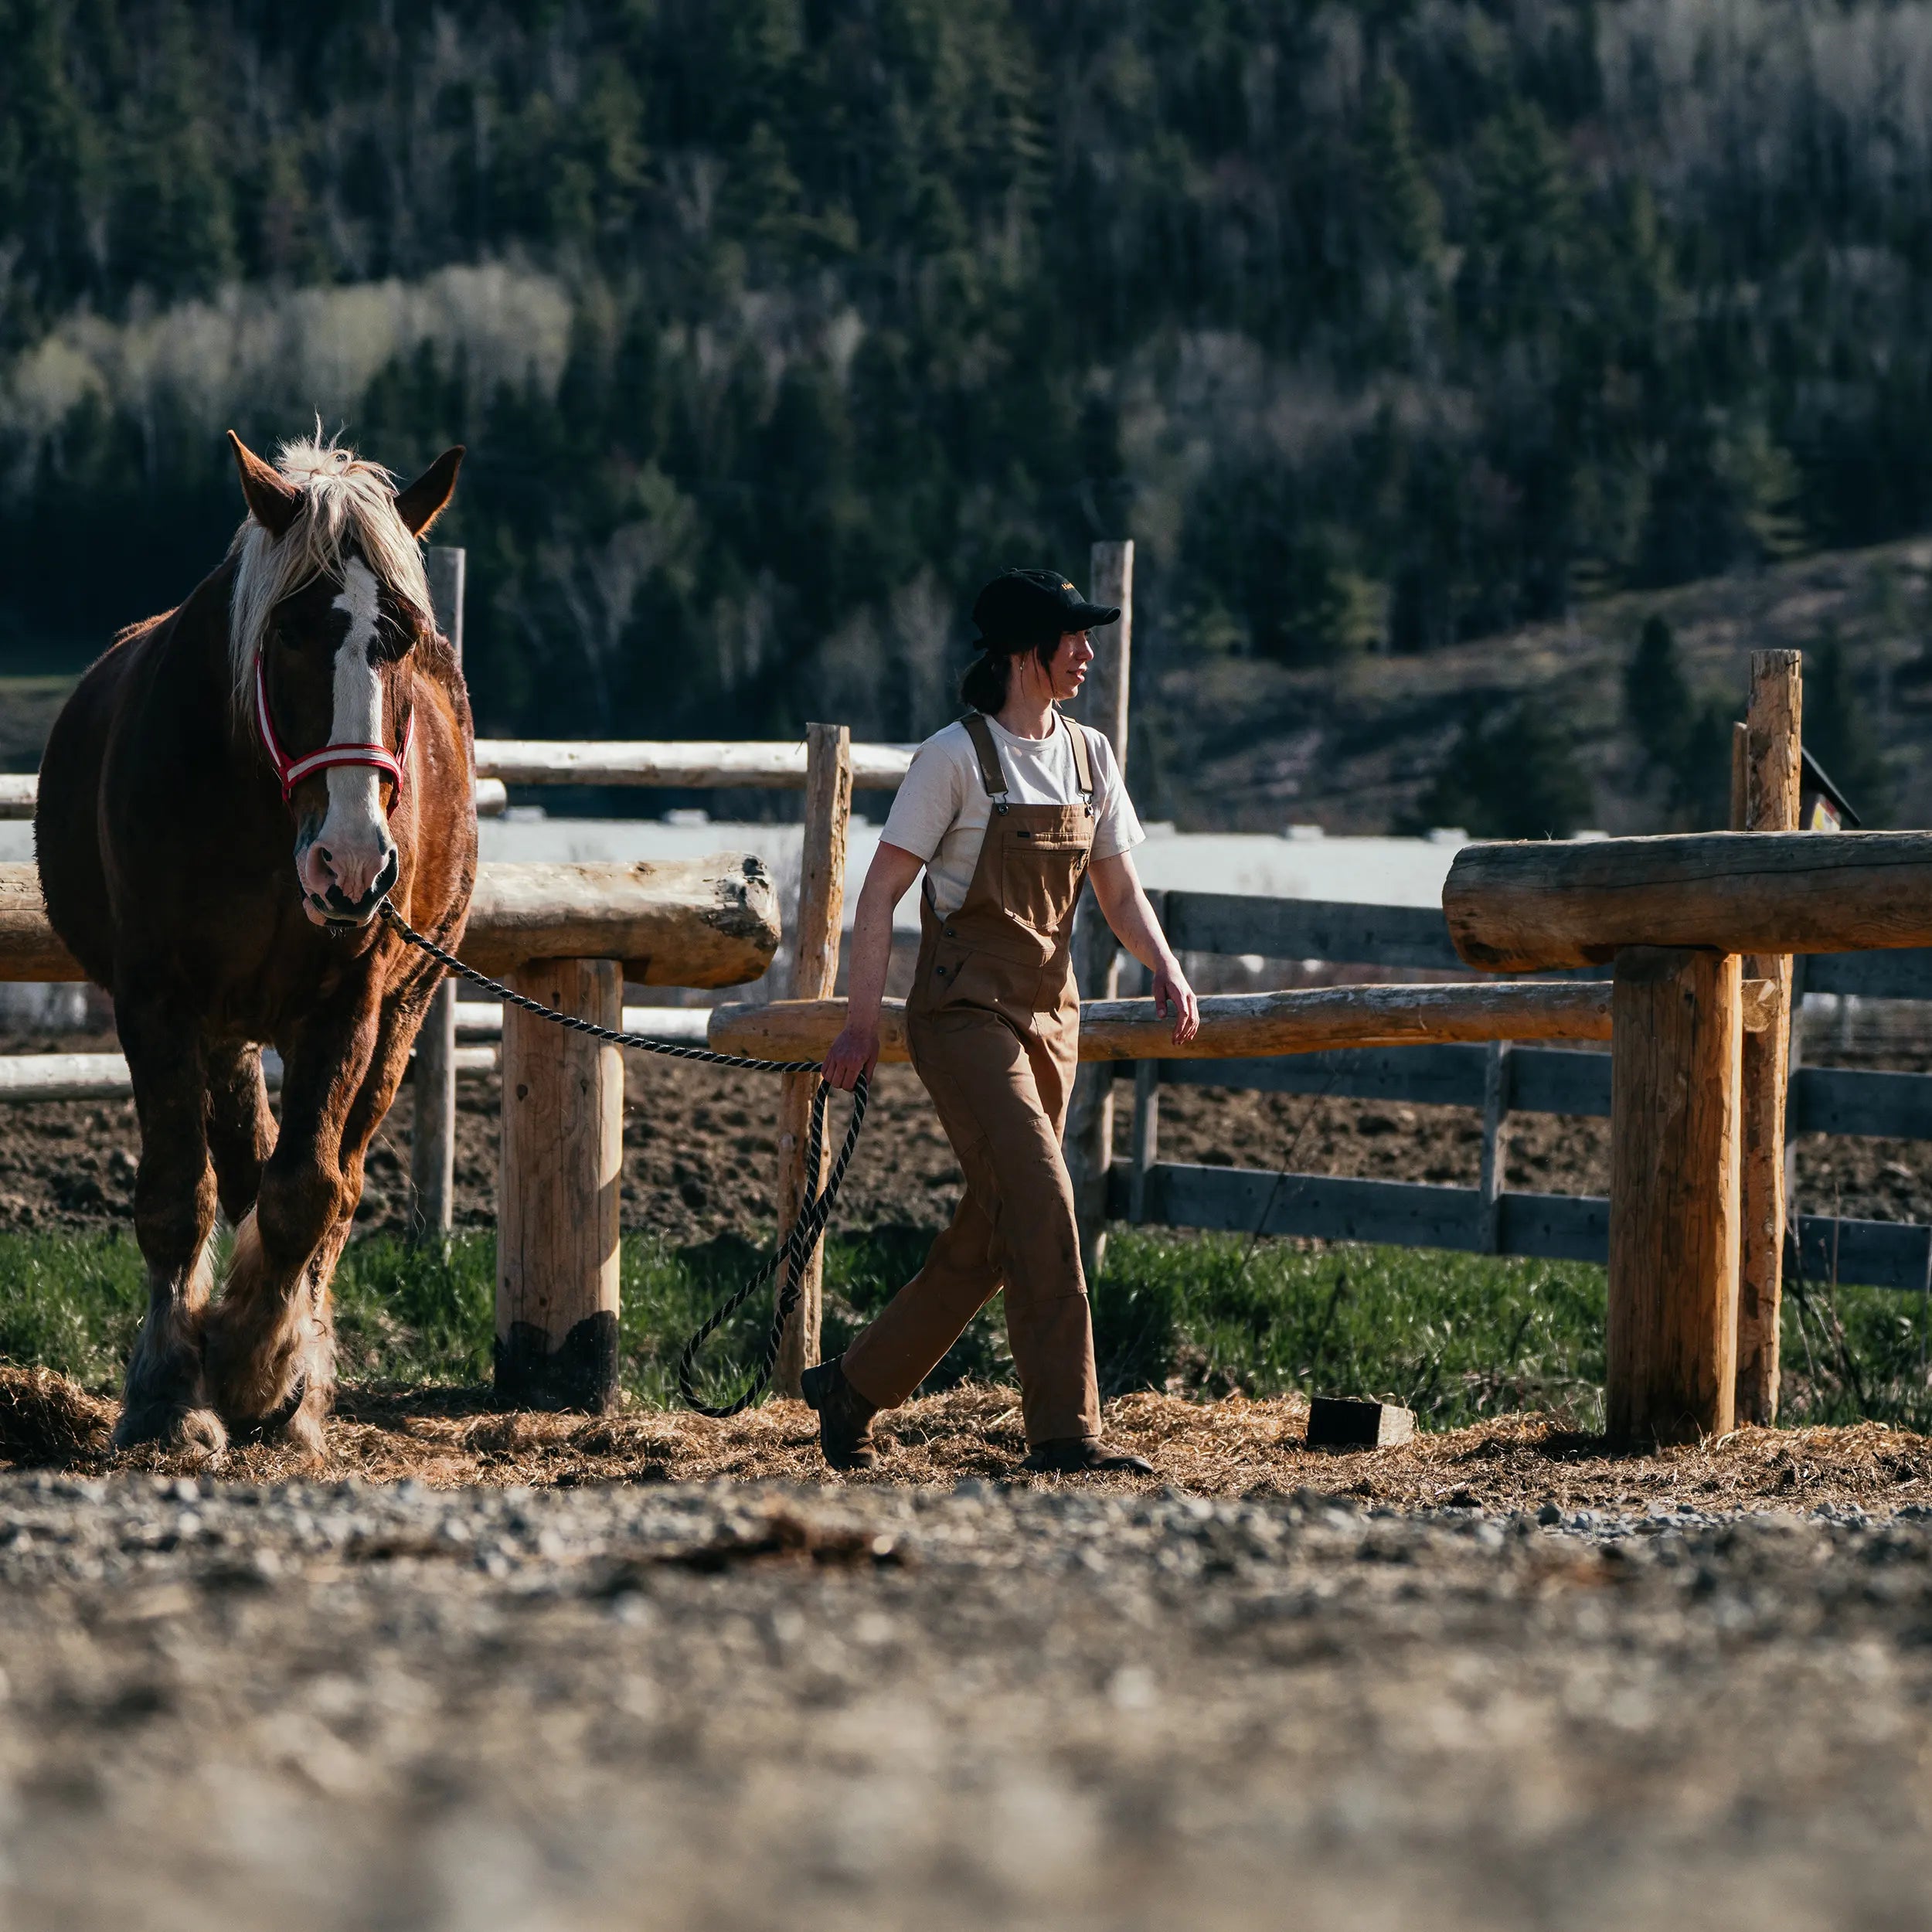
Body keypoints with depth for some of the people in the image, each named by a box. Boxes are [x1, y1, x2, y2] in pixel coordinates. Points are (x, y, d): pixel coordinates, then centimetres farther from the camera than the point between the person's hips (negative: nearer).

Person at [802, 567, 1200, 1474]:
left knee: (990, 1237, 8)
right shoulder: (957, 755, -9)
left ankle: (851, 1387, 24)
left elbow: (1120, 891, 15)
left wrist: (1166, 968, -5)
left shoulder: (1088, 755, 10)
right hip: (965, 1014, -7)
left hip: (1049, 1016, 7)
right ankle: (1065, 1429, -17)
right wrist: (863, 1025, -12)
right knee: (1040, 1202, -18)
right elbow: (880, 891, -8)